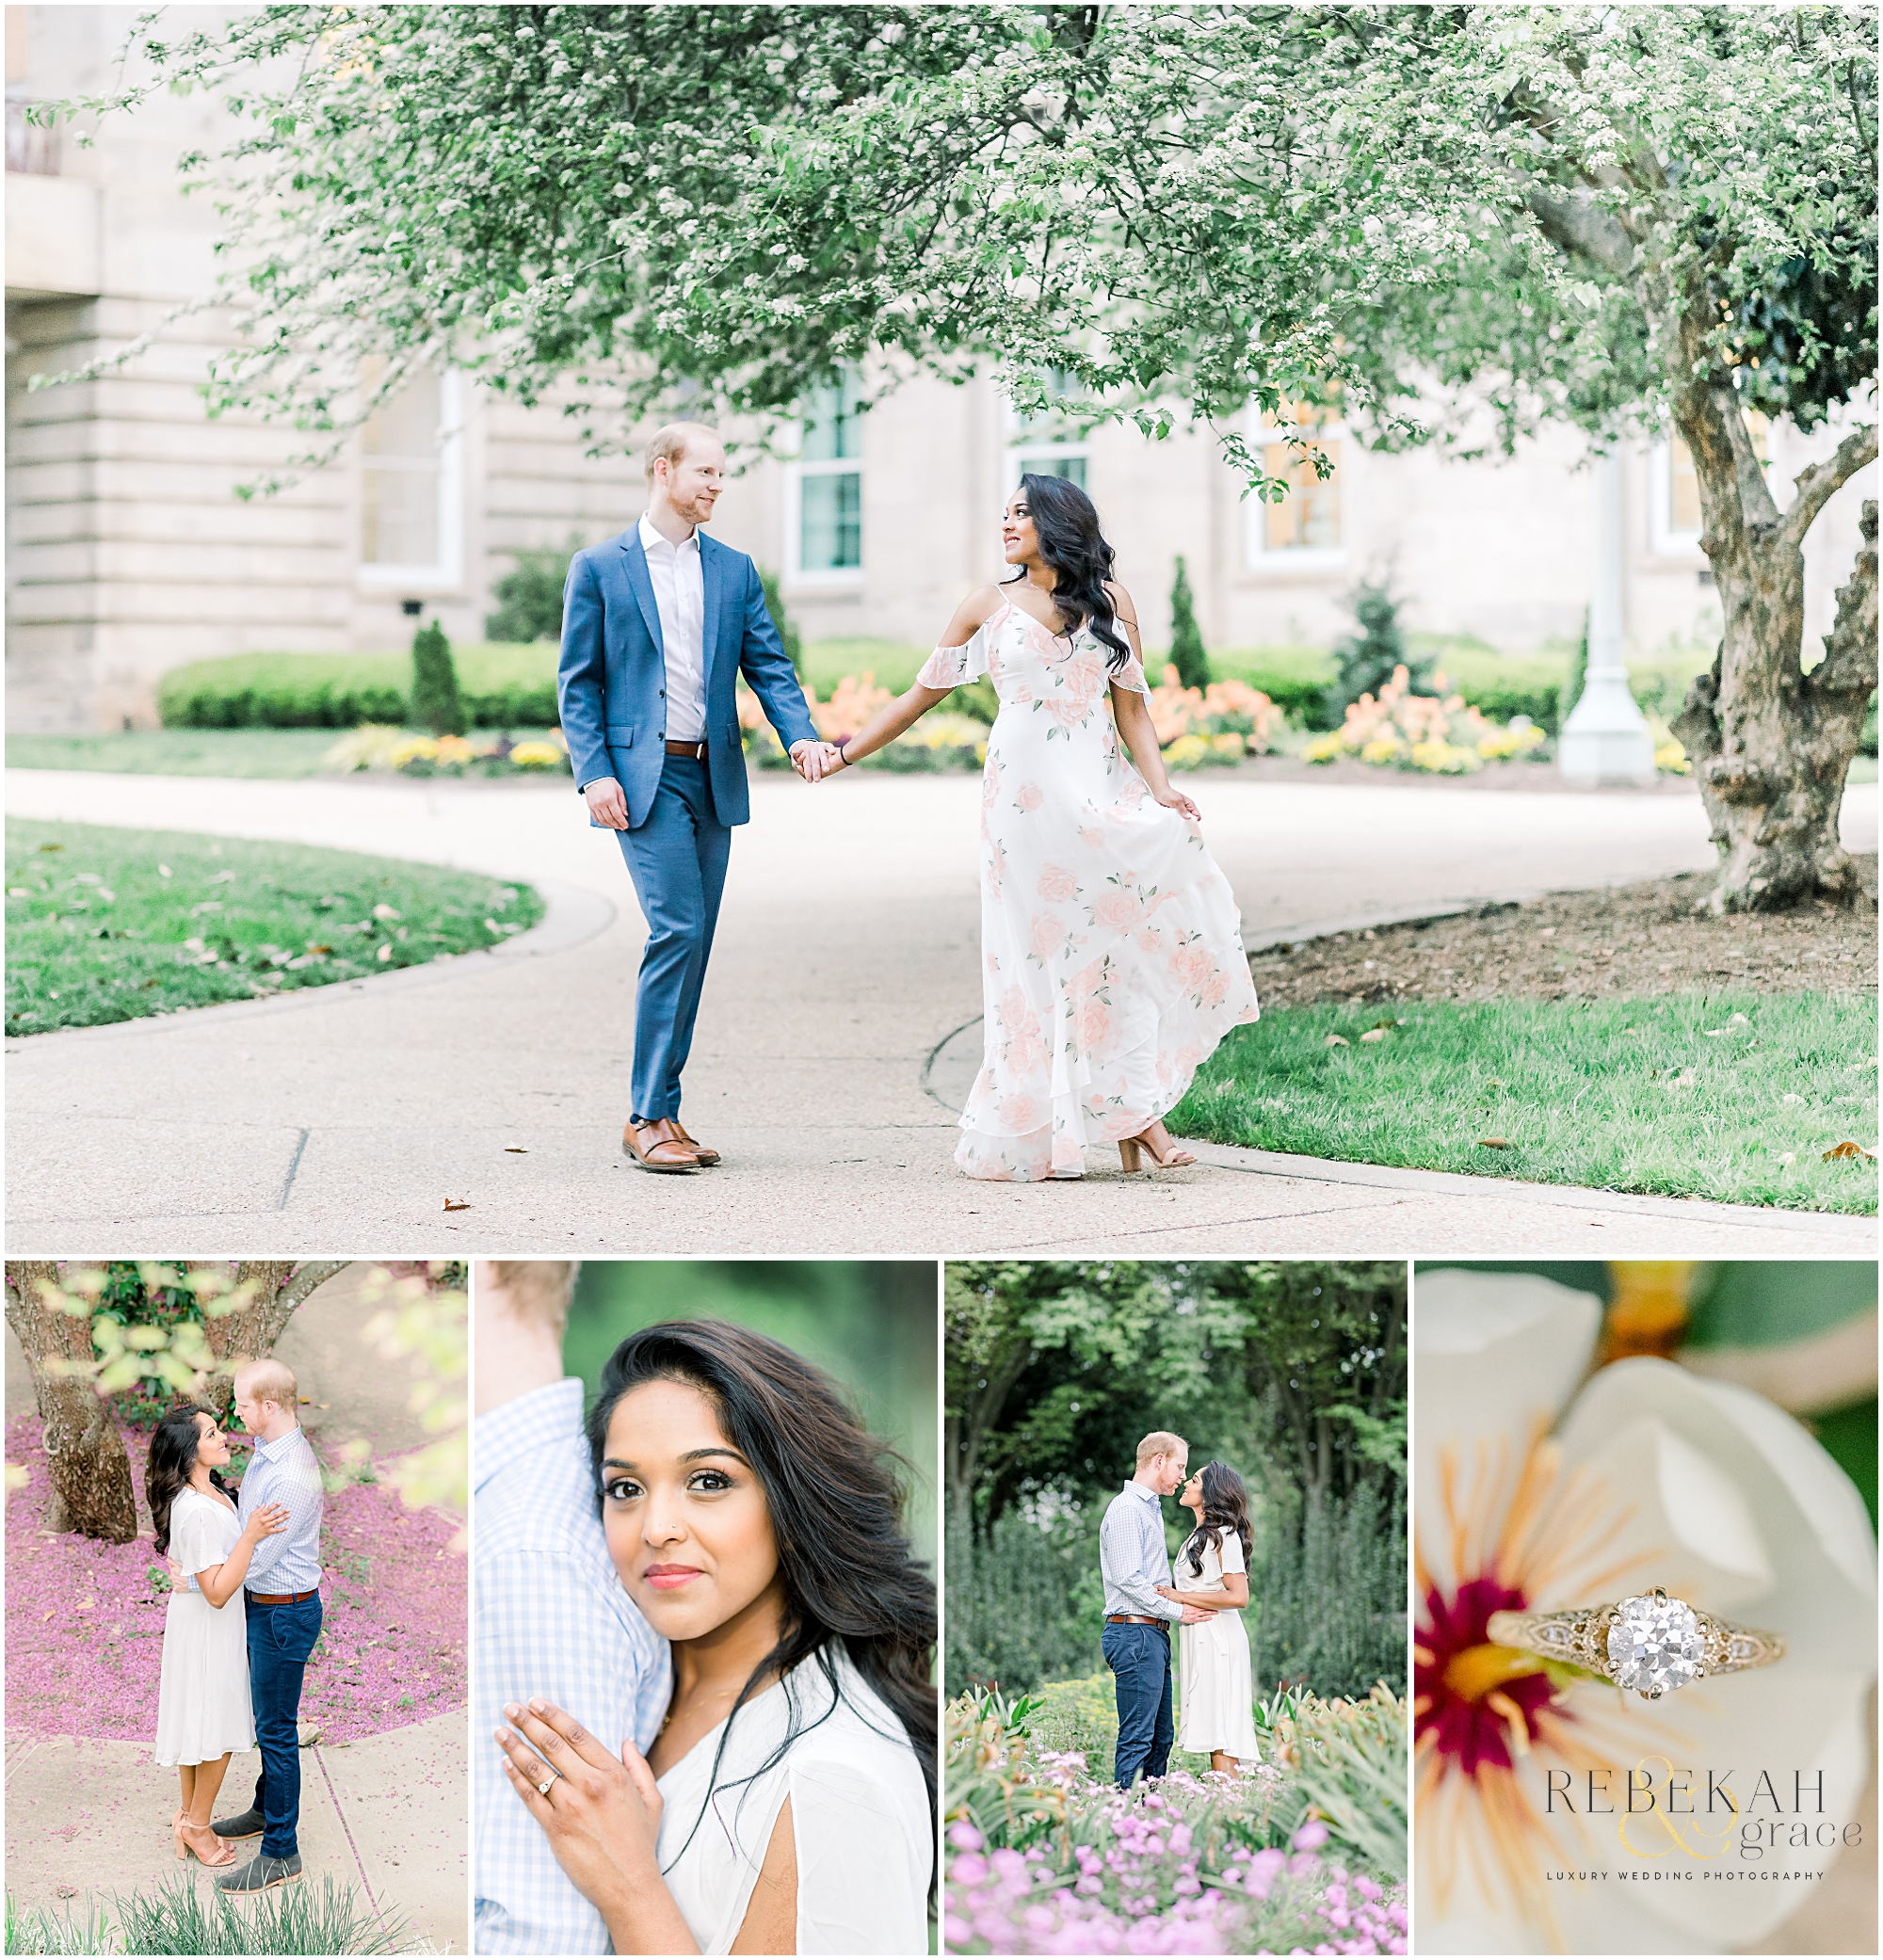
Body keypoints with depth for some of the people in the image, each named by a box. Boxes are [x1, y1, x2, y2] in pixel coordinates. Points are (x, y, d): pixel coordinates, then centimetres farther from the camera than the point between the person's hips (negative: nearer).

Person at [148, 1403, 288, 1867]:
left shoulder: (209, 1494, 2)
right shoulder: (197, 1510, -29)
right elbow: (217, 1591, -29)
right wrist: (251, 1536, -36)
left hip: (203, 1623, 9)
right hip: (208, 1627, -9)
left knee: (199, 1722, 19)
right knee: (218, 1729, 5)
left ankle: (188, 1814, 30)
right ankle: (198, 1825, 18)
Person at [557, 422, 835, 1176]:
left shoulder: (734, 570, 13)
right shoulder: (600, 567, 2)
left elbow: (768, 664, 9)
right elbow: (578, 682, 1)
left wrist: (799, 732, -10)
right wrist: (593, 773, -11)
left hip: (714, 776, 5)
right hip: (643, 776, -5)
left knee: (691, 944, 6)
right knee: (676, 930, -15)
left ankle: (660, 1111, 13)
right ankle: (649, 1118, -9)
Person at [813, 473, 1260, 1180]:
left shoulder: (1112, 601, 10)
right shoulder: (988, 606, 8)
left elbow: (1131, 708, 8)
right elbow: (922, 693, 12)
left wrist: (1159, 785, -7)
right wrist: (841, 755, 8)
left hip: (1100, 787, 1)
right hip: (1025, 795, -1)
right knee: (1041, 950, -3)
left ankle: (1135, 1111, -11)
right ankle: (1038, 1132, 2)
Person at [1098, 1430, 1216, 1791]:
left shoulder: (1151, 1508, 22)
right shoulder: (1127, 1508, -10)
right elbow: (1128, 1578, -18)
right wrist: (1178, 1611, -13)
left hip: (1154, 1635, 10)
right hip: (1134, 1634, -10)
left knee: (1160, 1737, 10)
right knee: (1137, 1737, -11)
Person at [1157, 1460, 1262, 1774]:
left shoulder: (1223, 1536, -10)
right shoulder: (1200, 1536, 20)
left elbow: (1238, 1596, -18)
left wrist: (1181, 1597, -15)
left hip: (1217, 1639, -10)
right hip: (1199, 1639, 10)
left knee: (1220, 1733, -11)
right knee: (1212, 1731, 6)